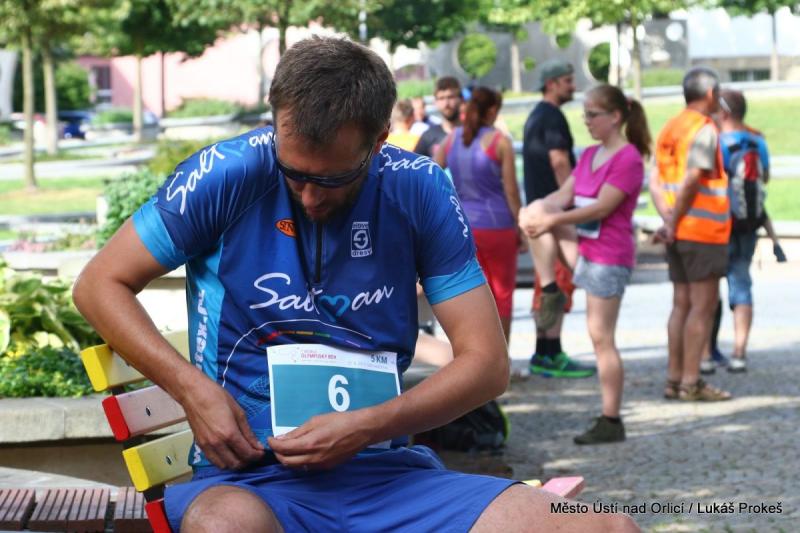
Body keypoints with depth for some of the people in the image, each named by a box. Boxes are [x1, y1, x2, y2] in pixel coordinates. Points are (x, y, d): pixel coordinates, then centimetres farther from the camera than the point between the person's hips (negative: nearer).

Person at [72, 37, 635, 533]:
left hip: (389, 475, 3)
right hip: (250, 479, -3)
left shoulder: (419, 192, 2)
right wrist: (193, 389, -12)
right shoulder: (227, 175, -6)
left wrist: (365, 427, -12)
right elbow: (99, 284, 3)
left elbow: (487, 362, 4)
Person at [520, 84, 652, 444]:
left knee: (601, 338, -6)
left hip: (608, 258, -8)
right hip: (584, 249, 8)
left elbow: (601, 208, -21)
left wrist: (553, 219, -24)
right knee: (536, 212, -9)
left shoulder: (628, 159, -14)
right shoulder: (589, 155, 13)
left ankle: (611, 421, 2)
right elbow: (563, 196, 5)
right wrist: (538, 212, -15)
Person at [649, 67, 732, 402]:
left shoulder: (669, 129, 13)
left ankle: (674, 378, 14)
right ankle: (691, 383, -6)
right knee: (703, 305, -4)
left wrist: (668, 220, 0)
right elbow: (691, 181, -21)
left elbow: (655, 182, 9)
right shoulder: (704, 129, -12)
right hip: (704, 232, -8)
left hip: (679, 233, 8)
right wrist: (673, 223, -13)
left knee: (682, 304, 12)